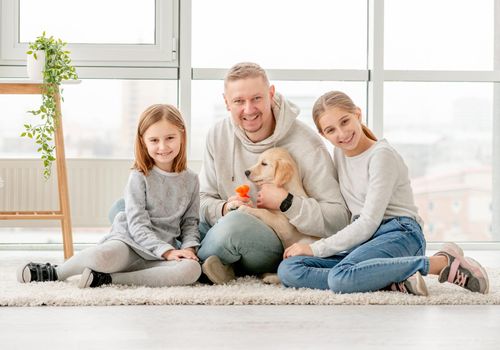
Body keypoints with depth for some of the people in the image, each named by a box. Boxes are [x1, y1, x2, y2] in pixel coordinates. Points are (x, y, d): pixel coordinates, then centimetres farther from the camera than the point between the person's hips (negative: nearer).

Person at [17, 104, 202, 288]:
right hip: (129, 241, -4)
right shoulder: (139, 177, -2)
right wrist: (167, 251, -19)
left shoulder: (190, 180, 10)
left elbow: (190, 222, 13)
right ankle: (56, 271, -3)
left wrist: (189, 248, -8)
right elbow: (137, 225, -9)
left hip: (158, 258, 4)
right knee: (100, 257, -40)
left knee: (193, 269, -32)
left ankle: (106, 278, -27)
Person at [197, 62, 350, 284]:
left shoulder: (307, 145, -15)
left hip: (282, 249, -5)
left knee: (235, 223, -35)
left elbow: (339, 219, -18)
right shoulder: (217, 136, 1)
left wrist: (285, 202, -26)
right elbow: (203, 200, 3)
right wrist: (224, 208, -20)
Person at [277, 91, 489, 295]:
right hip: (363, 239, 8)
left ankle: (443, 262, -23)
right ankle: (393, 282, -22)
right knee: (288, 270, -16)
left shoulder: (382, 155, -10)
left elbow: (369, 222, -14)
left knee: (341, 277, -39)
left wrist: (316, 249, -12)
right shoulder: (340, 152, 15)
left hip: (399, 234, -7)